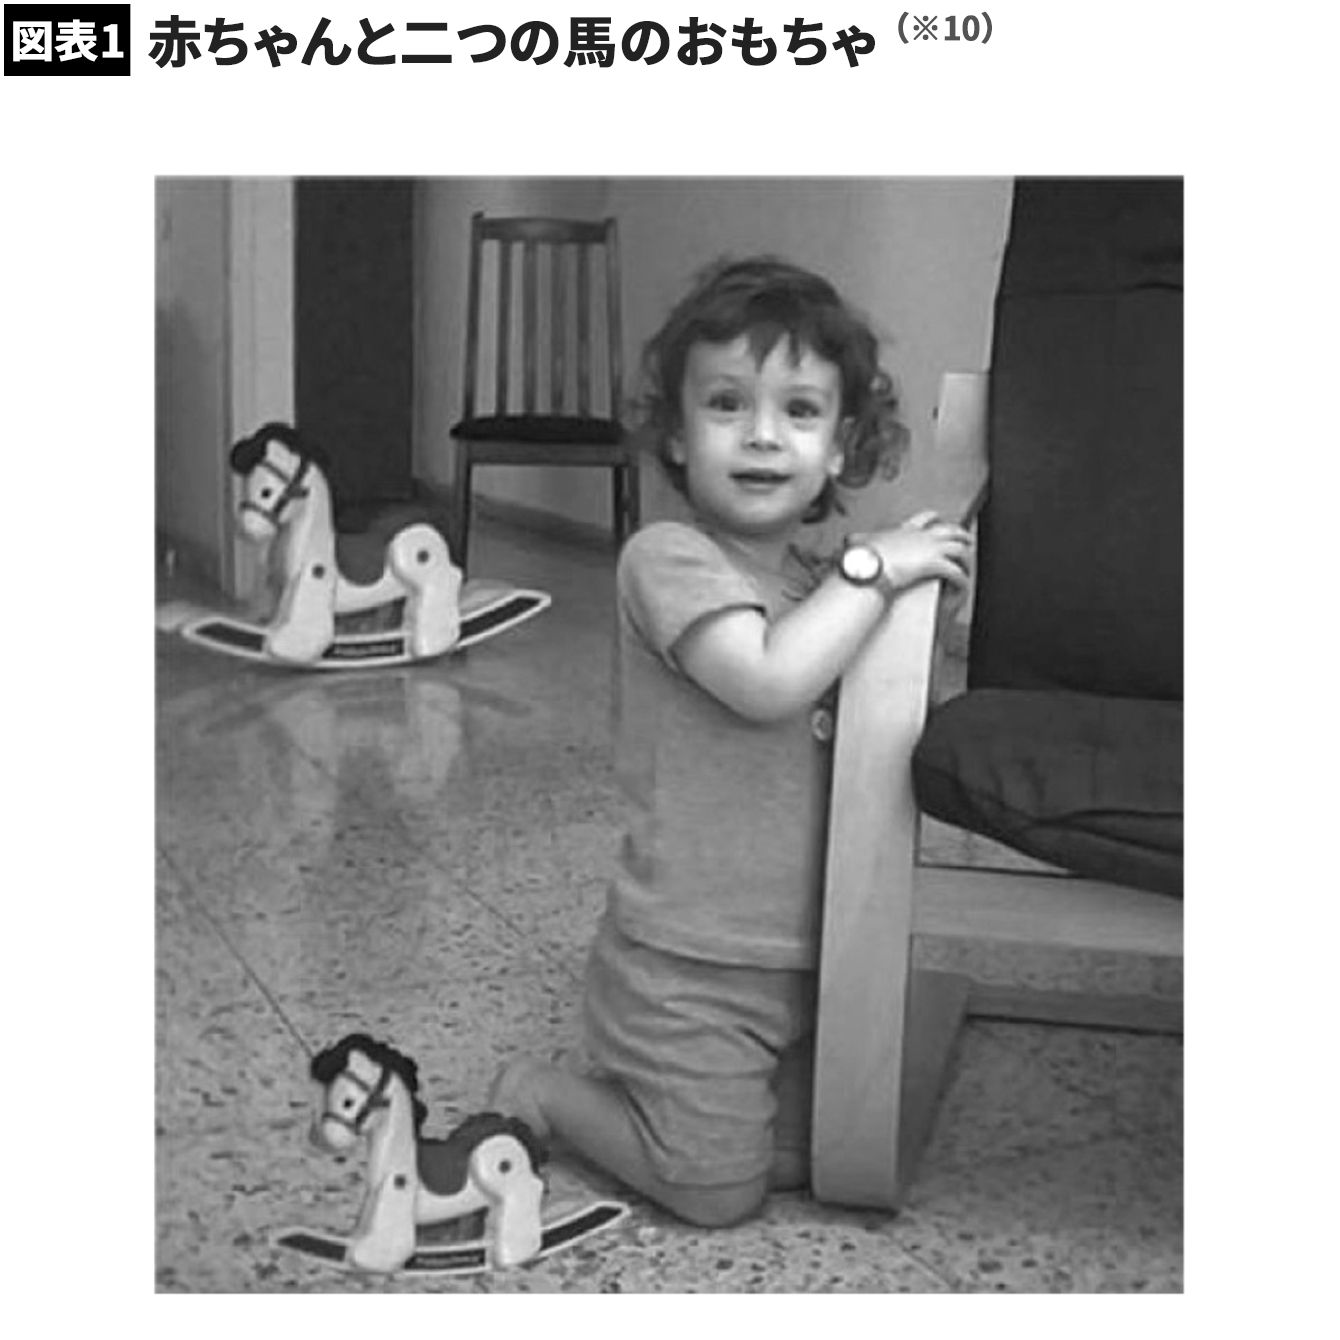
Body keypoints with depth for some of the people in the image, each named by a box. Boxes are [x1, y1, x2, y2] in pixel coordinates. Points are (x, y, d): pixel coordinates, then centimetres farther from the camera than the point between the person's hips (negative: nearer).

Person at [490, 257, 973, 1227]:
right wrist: (874, 567, -25)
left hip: (800, 959, 8)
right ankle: (532, 1095, 24)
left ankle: (619, 1077, 34)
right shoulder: (668, 557, -18)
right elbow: (769, 681, -32)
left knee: (801, 1164, 15)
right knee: (719, 1191, 3)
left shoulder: (814, 582, 8)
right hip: (688, 967, -8)